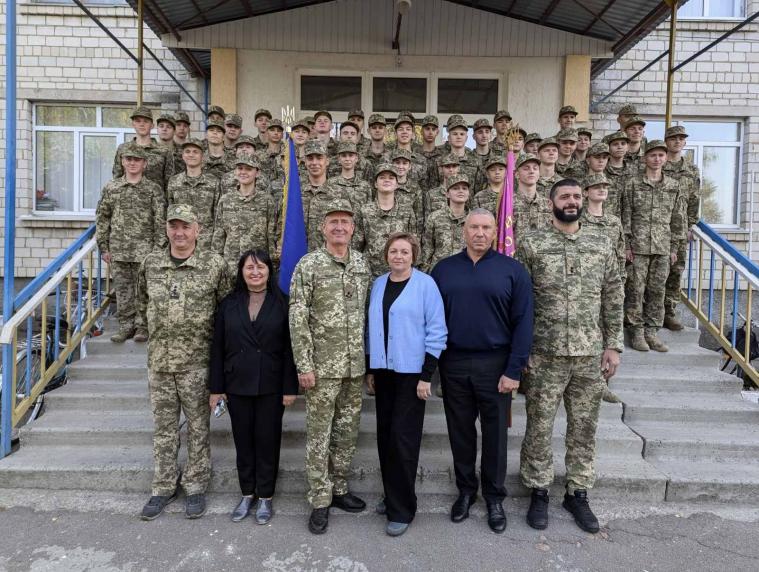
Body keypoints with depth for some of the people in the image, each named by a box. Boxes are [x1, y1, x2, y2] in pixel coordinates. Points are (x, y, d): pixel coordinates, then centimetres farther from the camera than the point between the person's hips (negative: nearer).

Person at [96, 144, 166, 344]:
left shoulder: (153, 189, -1)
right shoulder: (110, 188, 7)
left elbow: (160, 221, -3)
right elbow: (102, 218, 10)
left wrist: (158, 248, -8)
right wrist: (104, 247, 5)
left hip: (144, 250, -3)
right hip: (118, 250, 3)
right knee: (122, 289, 8)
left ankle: (142, 325, 15)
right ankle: (126, 325, 19)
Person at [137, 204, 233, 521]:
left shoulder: (214, 264, -7)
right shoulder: (150, 262, 4)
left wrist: (208, 330, 2)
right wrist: (160, 326, 14)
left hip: (197, 361, -3)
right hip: (159, 359, 3)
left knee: (198, 426, 8)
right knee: (164, 427, 13)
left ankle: (195, 486, 24)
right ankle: (164, 487, 28)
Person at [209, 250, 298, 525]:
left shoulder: (281, 304, -3)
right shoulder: (228, 304, 4)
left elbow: (289, 348, -5)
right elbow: (218, 348, 5)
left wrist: (290, 388, -9)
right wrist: (216, 388, 3)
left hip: (270, 387, -2)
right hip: (237, 386, 2)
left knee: (268, 440, 7)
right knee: (243, 441, 12)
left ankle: (265, 496, 23)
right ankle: (247, 494, 28)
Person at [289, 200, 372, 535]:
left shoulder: (362, 264, 8)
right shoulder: (309, 265, -7)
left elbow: (367, 313, 12)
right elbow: (297, 318, -10)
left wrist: (370, 357, 10)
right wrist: (304, 365, -13)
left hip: (355, 366, 5)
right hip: (322, 367, -5)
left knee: (348, 431, 15)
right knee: (319, 434, 5)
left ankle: (339, 490, 31)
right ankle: (320, 501, 18)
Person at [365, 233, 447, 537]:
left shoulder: (425, 284, -8)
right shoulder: (378, 284, 7)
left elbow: (436, 331, -9)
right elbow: (371, 327, 13)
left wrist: (427, 375, -13)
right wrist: (370, 369, 12)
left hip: (411, 371, -5)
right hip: (383, 370, 5)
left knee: (403, 437, -3)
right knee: (385, 435, 11)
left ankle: (402, 509, 11)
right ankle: (391, 495, 28)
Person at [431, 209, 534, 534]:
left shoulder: (512, 270, -2)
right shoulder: (444, 269, 5)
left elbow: (523, 323, -5)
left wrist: (514, 370, -10)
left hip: (495, 365, -2)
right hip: (453, 364, 2)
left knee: (494, 433, 10)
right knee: (460, 430, 14)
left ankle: (495, 498, 29)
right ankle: (466, 491, 33)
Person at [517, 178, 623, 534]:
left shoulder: (602, 246, 7)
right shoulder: (530, 245, -2)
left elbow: (613, 300, 8)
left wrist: (613, 345, 2)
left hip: (591, 356, 3)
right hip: (544, 355, -2)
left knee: (584, 428, 13)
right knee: (539, 428, 7)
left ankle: (578, 494, 29)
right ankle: (539, 492, 25)